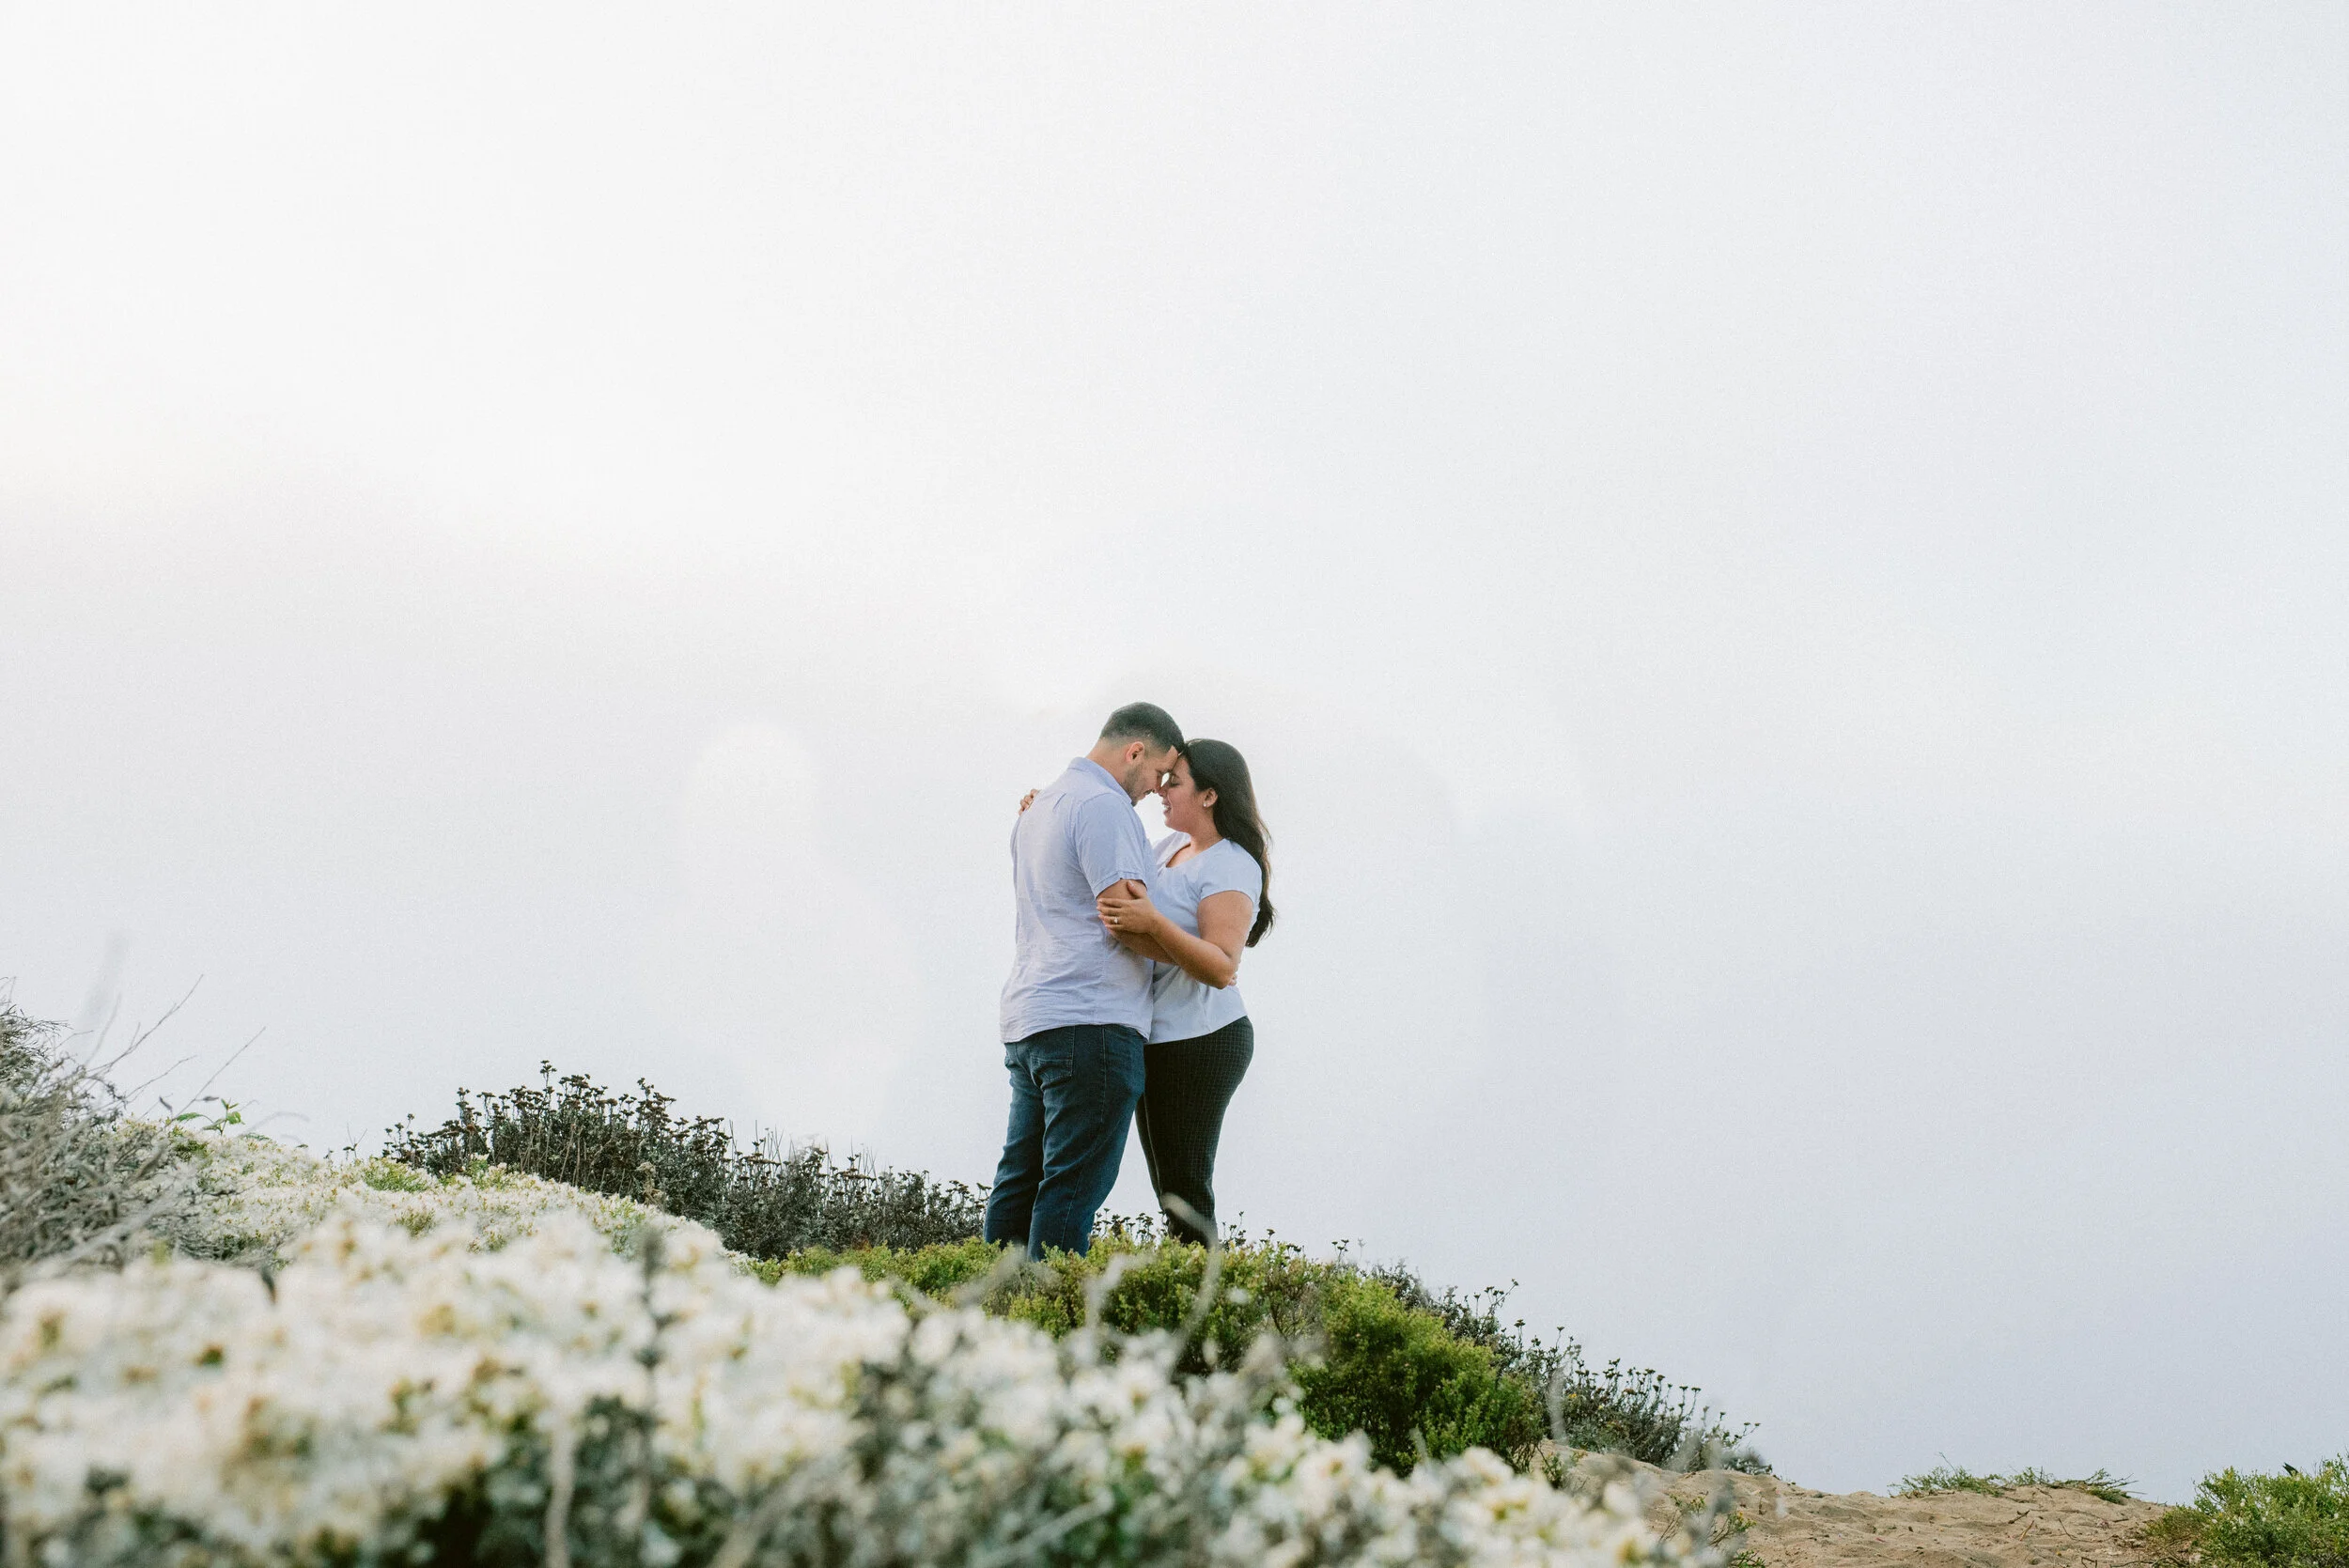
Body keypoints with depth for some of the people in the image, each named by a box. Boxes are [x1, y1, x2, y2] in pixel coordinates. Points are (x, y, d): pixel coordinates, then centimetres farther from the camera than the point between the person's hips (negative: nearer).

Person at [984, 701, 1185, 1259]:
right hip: (1091, 1023, -10)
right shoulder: (1104, 806, -10)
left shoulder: (1041, 805, 23)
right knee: (1072, 1188, -9)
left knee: (1020, 1182, 10)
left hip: (1027, 1023, 10)